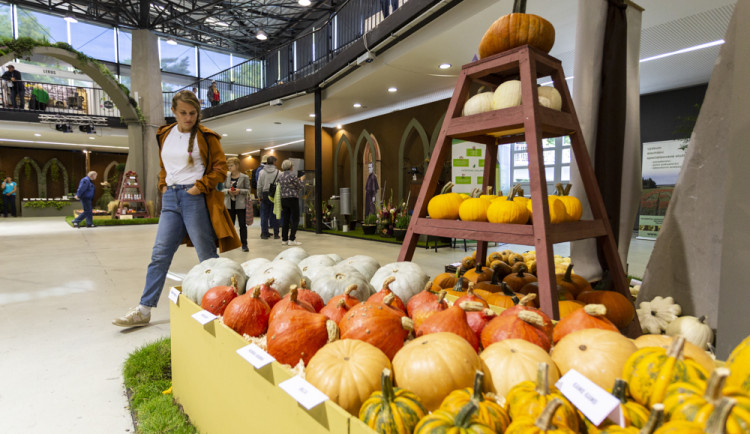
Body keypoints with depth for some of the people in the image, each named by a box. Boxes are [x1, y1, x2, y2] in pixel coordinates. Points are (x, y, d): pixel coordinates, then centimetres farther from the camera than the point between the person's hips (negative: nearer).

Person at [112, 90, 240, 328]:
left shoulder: (205, 137, 0)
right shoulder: (165, 135, 15)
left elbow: (220, 168, -2)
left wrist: (201, 186, -12)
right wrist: (163, 186, 12)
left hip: (195, 199, -5)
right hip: (171, 198, 5)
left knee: (207, 256, 1)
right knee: (159, 254, 5)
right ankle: (144, 310, 11)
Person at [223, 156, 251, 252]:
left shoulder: (244, 177, -2)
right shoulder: (226, 177, 7)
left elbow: (248, 190, -2)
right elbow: (222, 189, 7)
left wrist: (239, 191, -18)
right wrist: (228, 191, -13)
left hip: (240, 204, -3)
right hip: (229, 204, 3)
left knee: (243, 225, 0)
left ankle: (244, 244, 7)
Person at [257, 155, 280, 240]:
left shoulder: (262, 172, -1)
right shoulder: (277, 172, -6)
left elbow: (259, 186, 2)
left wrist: (259, 196, 11)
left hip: (265, 195, 1)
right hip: (275, 196, -1)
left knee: (264, 215, 8)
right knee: (275, 215, 6)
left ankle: (264, 233, 11)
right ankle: (276, 234, 9)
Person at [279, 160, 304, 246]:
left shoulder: (280, 176, 9)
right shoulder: (293, 175, -12)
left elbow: (281, 187, 15)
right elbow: (301, 186, -7)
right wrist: (300, 180, 13)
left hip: (283, 199, 7)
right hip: (293, 199, -7)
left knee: (285, 220, 10)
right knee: (295, 220, 0)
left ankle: (284, 239, 13)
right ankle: (292, 239, -3)